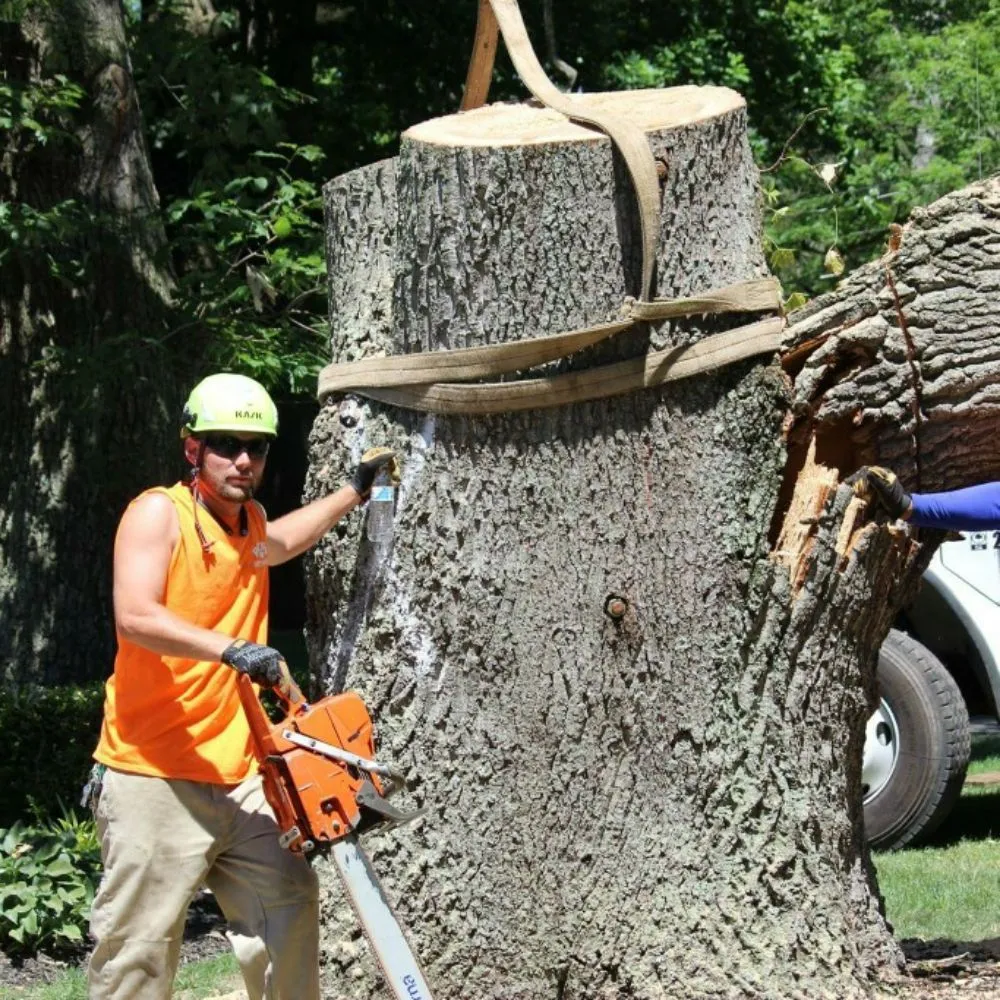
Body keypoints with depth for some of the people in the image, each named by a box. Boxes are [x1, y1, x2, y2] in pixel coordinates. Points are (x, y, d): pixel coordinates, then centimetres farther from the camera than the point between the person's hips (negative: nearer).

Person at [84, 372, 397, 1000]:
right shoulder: (160, 513, -7)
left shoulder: (247, 521, 16)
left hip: (238, 777, 8)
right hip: (155, 780, -8)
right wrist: (231, 649, -33)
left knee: (290, 914, 4)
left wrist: (356, 490, 46)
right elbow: (135, 617, -23)